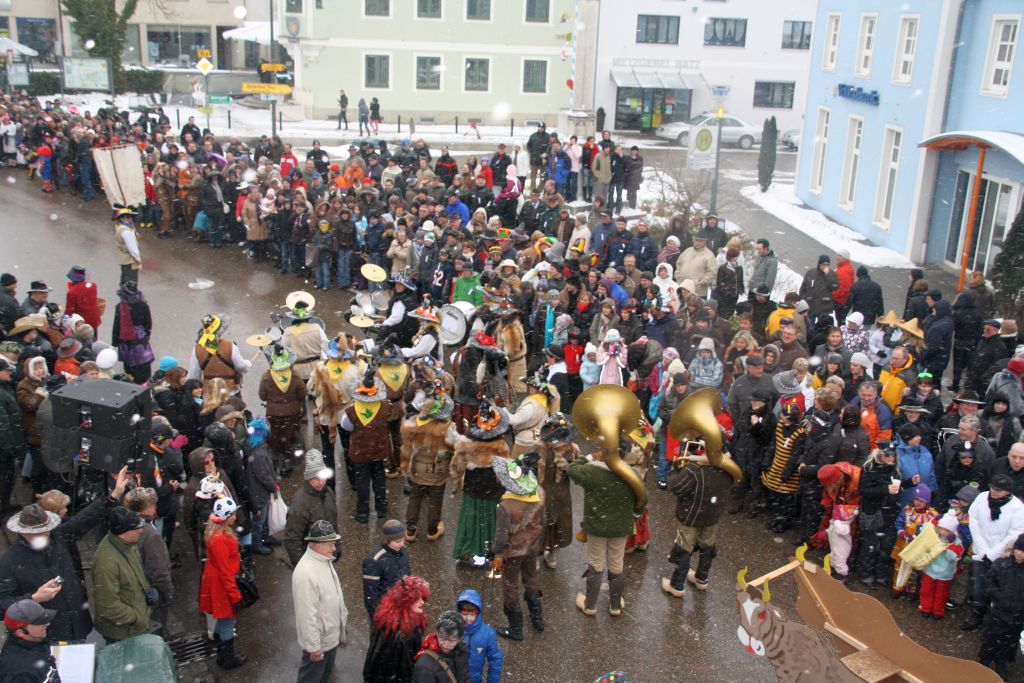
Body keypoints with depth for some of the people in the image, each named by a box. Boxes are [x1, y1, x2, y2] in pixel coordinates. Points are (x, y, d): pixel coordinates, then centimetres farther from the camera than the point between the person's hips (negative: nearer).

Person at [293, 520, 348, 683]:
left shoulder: (324, 560, -3)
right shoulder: (306, 573, -33)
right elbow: (307, 614, -29)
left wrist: (343, 616, 18)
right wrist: (313, 646, -23)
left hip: (331, 634, 9)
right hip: (318, 639, -8)